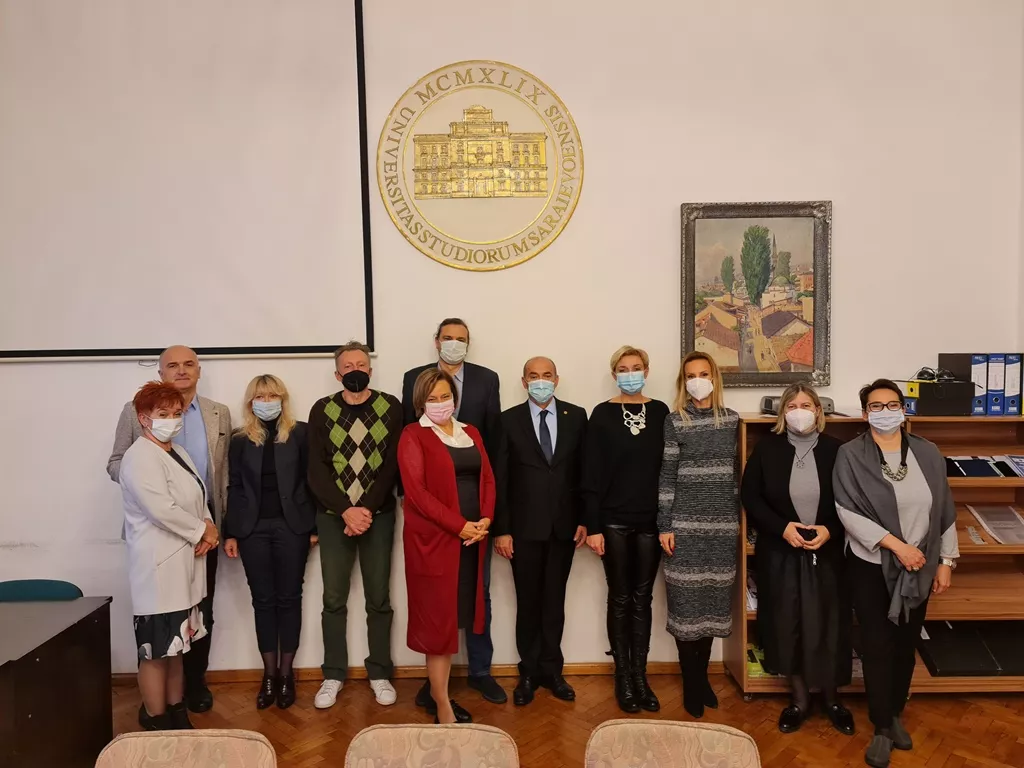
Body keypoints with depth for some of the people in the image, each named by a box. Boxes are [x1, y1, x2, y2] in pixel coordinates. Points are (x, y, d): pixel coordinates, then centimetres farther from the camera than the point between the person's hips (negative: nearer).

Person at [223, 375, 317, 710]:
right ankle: (269, 673, 17)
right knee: (263, 600, 7)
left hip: (291, 526, -2)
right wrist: (230, 532, 2)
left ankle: (286, 672, 16)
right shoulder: (240, 440, 7)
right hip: (253, 528, 2)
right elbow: (235, 488, 7)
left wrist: (315, 526, -3)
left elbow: (311, 480, 0)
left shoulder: (299, 433, 1)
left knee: (289, 598, 5)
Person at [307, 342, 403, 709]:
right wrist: (346, 510, -14)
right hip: (333, 516, 1)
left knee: (379, 598, 7)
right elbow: (316, 469, -4)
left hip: (378, 514, 0)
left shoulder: (390, 407, 0)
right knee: (334, 599, 7)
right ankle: (333, 675, 20)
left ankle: (379, 672, 20)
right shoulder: (322, 410, 2)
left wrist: (367, 509, -13)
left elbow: (393, 465, -5)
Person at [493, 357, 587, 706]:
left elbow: (584, 470, 4)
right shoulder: (509, 420, -2)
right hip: (524, 527, -1)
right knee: (528, 602, 9)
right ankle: (529, 673, 24)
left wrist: (585, 519, -1)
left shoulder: (576, 416, 3)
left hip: (564, 526, 1)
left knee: (554, 601, 12)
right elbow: (500, 478, -3)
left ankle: (551, 670, 27)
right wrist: (500, 529, -7)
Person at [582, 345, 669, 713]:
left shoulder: (660, 412, 3)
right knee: (620, 599, 8)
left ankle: (641, 676, 20)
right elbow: (592, 473, -5)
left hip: (651, 520, 2)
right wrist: (592, 526, -9)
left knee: (643, 598, 10)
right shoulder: (602, 414, -3)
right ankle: (623, 676, 19)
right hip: (614, 521, -2)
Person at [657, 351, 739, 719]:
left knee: (713, 600, 9)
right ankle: (690, 683, 12)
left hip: (721, 523, 3)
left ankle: (703, 675, 23)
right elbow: (666, 476, -5)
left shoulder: (731, 419, 6)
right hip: (686, 523, -3)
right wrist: (664, 525, -9)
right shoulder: (675, 422, -3)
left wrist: (738, 517, 11)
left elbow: (734, 472, 12)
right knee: (687, 602, 0)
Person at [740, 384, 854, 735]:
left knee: (828, 625, 6)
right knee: (787, 625, 8)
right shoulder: (766, 448, -3)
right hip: (780, 553, 0)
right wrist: (782, 528, -15)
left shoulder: (835, 449, -1)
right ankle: (799, 698, 26)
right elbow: (750, 497, -4)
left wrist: (830, 530, -15)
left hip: (827, 554, 0)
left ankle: (831, 699, 27)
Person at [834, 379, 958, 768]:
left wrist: (946, 561, 3)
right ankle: (881, 728, 18)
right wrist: (897, 545, -21)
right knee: (877, 647, 3)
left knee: (906, 645, 15)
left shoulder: (927, 453, 0)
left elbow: (944, 510, 5)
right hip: (871, 567, -3)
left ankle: (896, 716, 35)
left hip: (918, 568, 3)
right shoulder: (850, 455, -11)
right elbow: (848, 512, -17)